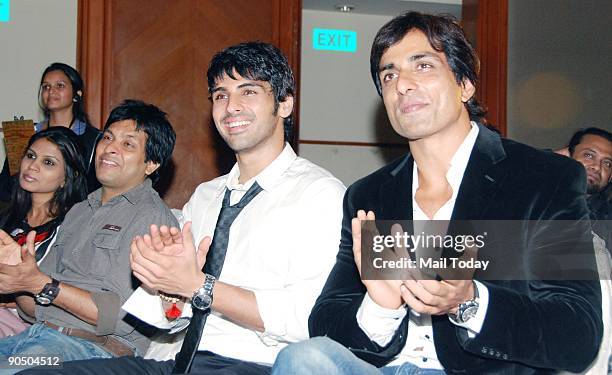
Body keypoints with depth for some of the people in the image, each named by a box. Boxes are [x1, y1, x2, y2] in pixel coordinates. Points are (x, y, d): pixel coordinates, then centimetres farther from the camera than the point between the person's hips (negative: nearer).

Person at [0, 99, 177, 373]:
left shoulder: (152, 217, -3)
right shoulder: (79, 212, 21)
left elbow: (126, 318, -14)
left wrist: (41, 284, -13)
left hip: (94, 345, -7)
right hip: (37, 334, 7)